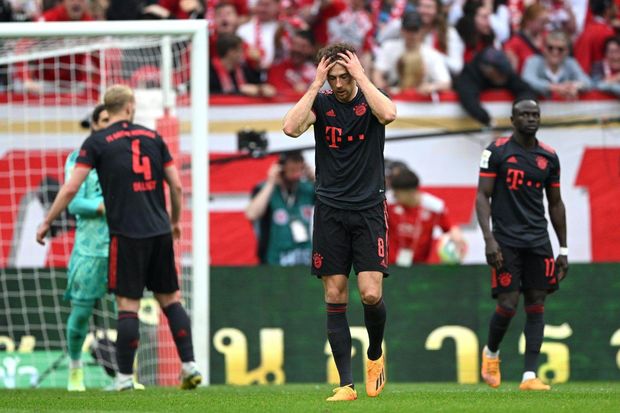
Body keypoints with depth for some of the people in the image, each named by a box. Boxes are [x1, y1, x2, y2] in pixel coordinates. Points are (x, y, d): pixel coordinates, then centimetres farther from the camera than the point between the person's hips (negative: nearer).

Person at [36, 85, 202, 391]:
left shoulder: (97, 142, -1)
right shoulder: (152, 137, 9)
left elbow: (70, 188, -6)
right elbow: (176, 185, 9)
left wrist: (47, 222, 4)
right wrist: (175, 221, 25)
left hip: (126, 234, -3)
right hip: (159, 233, 3)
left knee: (127, 305, -2)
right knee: (170, 299, 12)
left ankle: (125, 377, -2)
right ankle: (189, 364, 6)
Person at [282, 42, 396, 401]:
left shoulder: (370, 100, 0)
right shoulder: (321, 102, 3)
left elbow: (389, 113, -24)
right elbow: (291, 127, -15)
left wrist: (361, 75, -17)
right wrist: (316, 83, -13)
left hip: (369, 210, -2)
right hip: (330, 211, 2)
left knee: (371, 294, -12)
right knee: (335, 298, -1)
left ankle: (375, 354, 17)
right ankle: (346, 383, 3)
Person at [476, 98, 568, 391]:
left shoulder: (549, 157, 10)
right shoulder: (497, 151, -2)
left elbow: (555, 204, 17)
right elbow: (482, 196, -4)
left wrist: (564, 250, 14)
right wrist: (489, 239, -15)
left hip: (538, 241, 4)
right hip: (507, 241, -4)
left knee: (536, 306, -1)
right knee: (508, 305, -8)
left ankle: (530, 375, -2)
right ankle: (490, 353, 21)